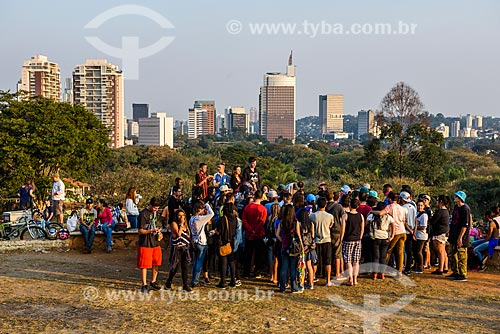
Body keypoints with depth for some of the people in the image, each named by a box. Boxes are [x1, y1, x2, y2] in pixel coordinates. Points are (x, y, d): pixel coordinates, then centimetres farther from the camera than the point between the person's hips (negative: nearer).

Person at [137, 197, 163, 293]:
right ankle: (144, 285, 10)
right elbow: (141, 231, -15)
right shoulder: (143, 214, -15)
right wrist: (152, 230, -27)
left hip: (155, 242, 7)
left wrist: (159, 232, 5)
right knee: (144, 265, 1)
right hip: (145, 244, -7)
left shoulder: (155, 212, 8)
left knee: (156, 263, 14)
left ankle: (153, 282, 29)